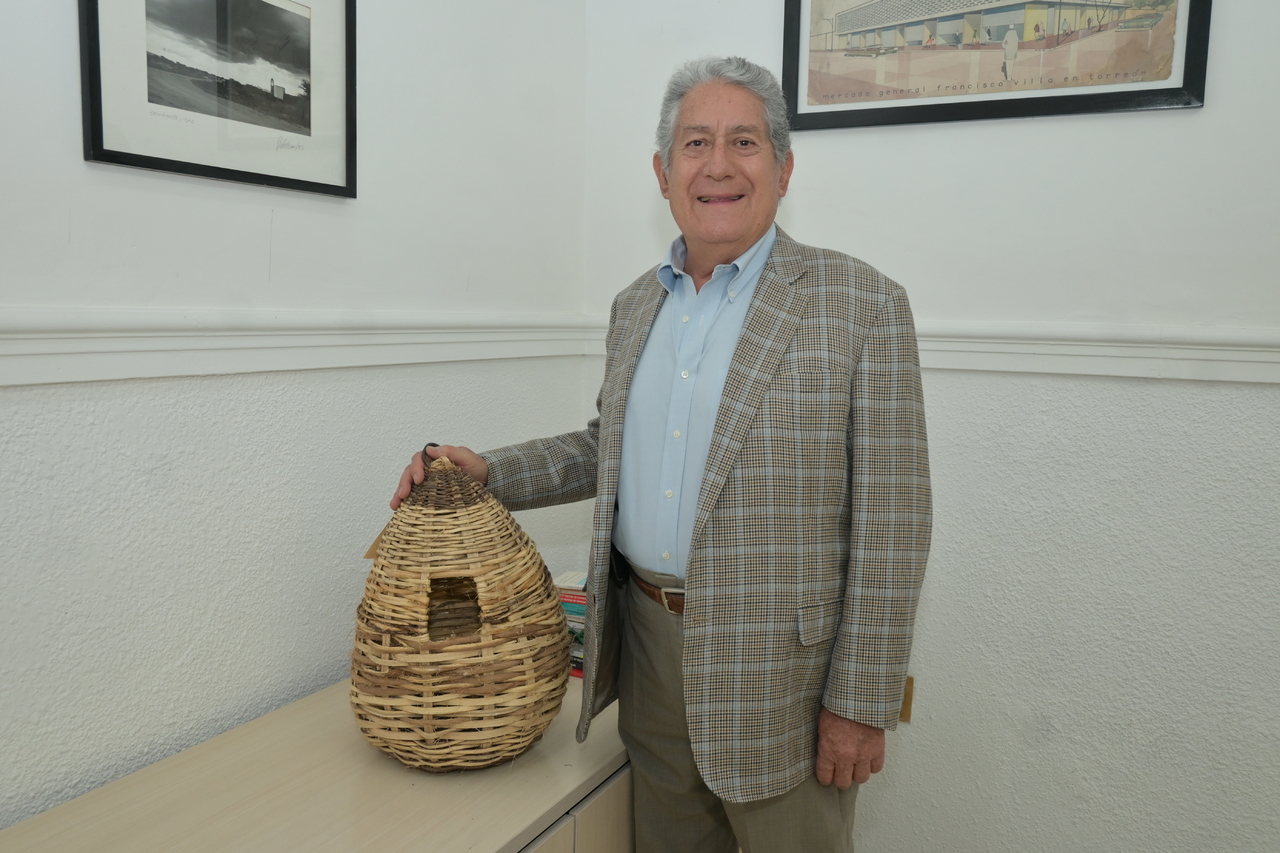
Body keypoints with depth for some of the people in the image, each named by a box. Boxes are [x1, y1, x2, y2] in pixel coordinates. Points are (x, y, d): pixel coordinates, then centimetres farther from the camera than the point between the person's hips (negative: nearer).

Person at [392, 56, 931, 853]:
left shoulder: (861, 305, -11)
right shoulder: (635, 306, 8)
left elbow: (890, 524, -13)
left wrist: (861, 704, -13)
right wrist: (488, 472, 4)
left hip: (780, 668, -5)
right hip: (649, 645, 6)